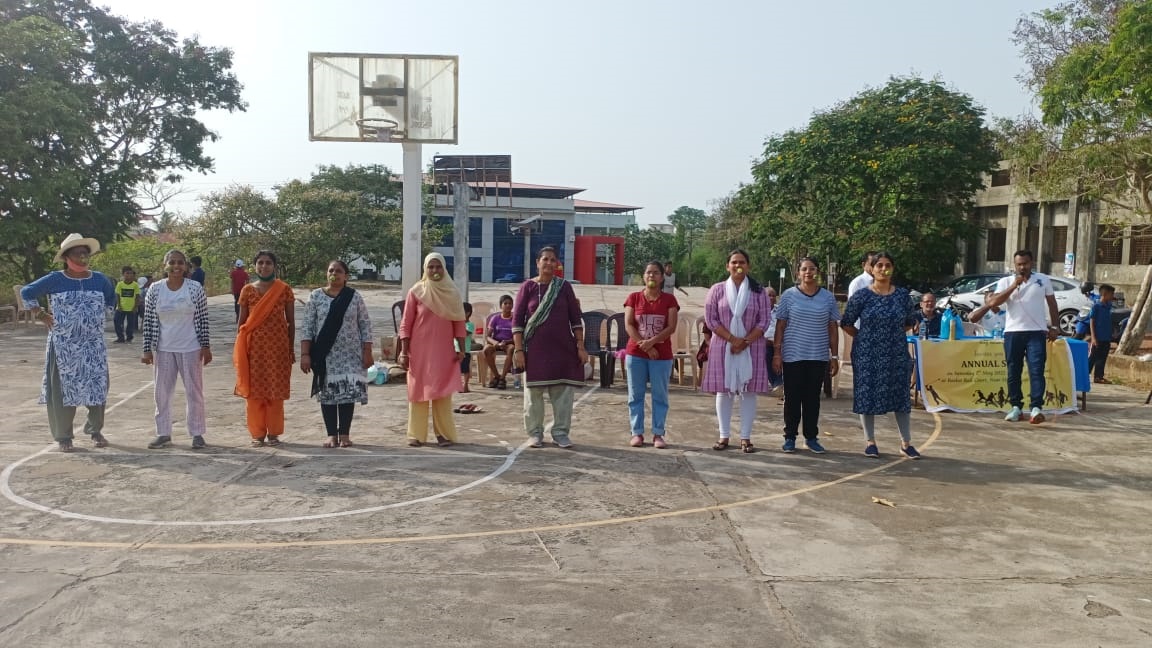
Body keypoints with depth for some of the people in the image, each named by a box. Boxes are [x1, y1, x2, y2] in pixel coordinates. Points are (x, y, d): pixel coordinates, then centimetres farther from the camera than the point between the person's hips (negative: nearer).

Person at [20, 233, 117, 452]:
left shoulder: (99, 279, 4)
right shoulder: (55, 280, -4)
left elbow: (112, 299, 22)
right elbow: (26, 292, 7)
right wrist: (39, 314, 1)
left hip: (94, 346, 3)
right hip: (63, 346, -2)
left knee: (97, 387, 5)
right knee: (63, 390, 2)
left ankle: (95, 430, 20)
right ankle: (63, 436, 11)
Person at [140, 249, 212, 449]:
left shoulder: (195, 288, -5)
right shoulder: (155, 289, -1)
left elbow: (203, 320, -2)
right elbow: (149, 321, 1)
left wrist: (206, 346, -4)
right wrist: (147, 349, -1)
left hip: (191, 348, -2)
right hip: (163, 349, 2)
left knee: (194, 391, 5)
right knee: (162, 392, 9)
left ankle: (197, 433, 16)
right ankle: (163, 433, 20)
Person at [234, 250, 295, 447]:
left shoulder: (284, 290, 0)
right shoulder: (247, 290, 4)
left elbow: (291, 321, 3)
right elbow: (242, 321, 8)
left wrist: (291, 348, 2)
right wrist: (239, 347, 4)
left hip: (278, 345, -1)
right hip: (254, 346, 1)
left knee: (275, 390, 3)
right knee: (254, 390, 3)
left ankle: (273, 433, 14)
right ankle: (257, 434, 13)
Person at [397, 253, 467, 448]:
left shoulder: (452, 292, 4)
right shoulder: (416, 291, -1)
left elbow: (459, 323, 6)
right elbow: (406, 323, -1)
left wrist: (461, 349, 0)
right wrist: (404, 352, -6)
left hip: (444, 351, 1)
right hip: (419, 351, -1)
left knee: (443, 392, 2)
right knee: (418, 390, 3)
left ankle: (444, 433, 8)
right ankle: (416, 434, 10)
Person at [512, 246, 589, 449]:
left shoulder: (564, 287, 5)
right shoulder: (528, 287, 0)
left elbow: (576, 318, 6)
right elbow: (517, 319, -2)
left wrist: (580, 346, 0)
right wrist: (518, 349, -8)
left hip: (563, 348, 2)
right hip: (535, 348, -1)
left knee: (563, 392, 3)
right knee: (533, 393, 5)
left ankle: (561, 433, 13)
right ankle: (534, 433, 16)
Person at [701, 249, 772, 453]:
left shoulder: (758, 291, 3)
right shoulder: (717, 290, 3)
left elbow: (764, 320, -1)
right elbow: (711, 319, -3)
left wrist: (745, 341, -13)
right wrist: (733, 339, -13)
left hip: (751, 348, 0)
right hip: (723, 347, 0)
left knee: (748, 391, 1)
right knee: (723, 390, 2)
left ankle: (745, 437, 7)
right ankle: (724, 436, 11)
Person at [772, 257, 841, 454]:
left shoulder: (828, 298, 6)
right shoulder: (789, 295, 1)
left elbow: (833, 328, 8)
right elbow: (780, 325, 2)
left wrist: (834, 356, 6)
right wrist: (777, 353, -3)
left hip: (818, 357, 1)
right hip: (792, 356, -1)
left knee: (813, 398, 8)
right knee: (792, 397, 4)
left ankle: (811, 437, 18)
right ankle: (790, 437, 13)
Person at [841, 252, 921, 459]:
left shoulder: (903, 296, 4)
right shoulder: (861, 296, -3)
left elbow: (908, 323, 17)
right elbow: (846, 323, 3)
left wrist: (894, 333, 6)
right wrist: (864, 337, 2)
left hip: (897, 354, 2)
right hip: (867, 355, -2)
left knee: (901, 396, 5)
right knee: (867, 396, 2)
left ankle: (906, 443, 15)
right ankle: (870, 442, 15)